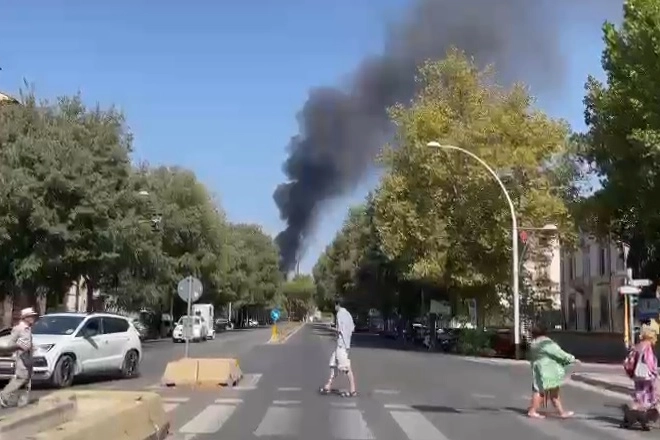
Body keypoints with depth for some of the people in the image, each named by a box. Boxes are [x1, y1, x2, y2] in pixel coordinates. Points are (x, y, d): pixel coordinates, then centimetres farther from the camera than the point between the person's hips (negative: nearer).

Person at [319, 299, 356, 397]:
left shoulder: (340, 314, -13)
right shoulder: (347, 313, 13)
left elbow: (340, 330, -19)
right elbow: (352, 328, 15)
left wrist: (333, 329, -2)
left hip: (342, 343, -10)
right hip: (342, 343, 10)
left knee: (346, 367, -6)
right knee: (334, 363, 15)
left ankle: (352, 390, -4)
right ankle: (328, 386, 22)